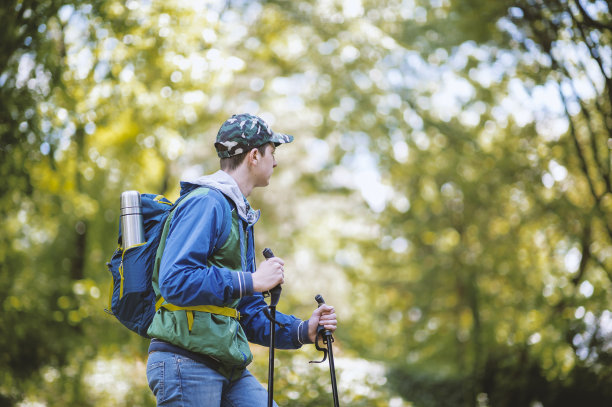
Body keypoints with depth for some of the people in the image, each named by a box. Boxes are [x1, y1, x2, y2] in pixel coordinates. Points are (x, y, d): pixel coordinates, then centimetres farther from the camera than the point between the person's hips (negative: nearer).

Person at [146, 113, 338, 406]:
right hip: (186, 362, -9)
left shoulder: (240, 215, 20)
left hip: (228, 368, 9)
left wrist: (302, 331, 8)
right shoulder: (206, 204, -10)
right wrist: (251, 281, -20)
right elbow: (175, 282, -24)